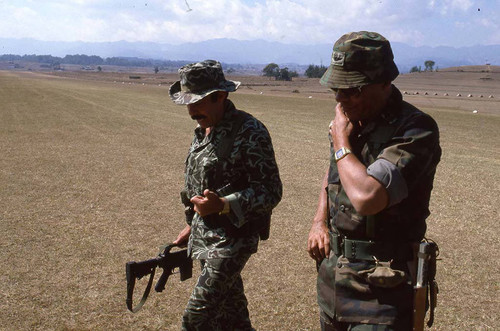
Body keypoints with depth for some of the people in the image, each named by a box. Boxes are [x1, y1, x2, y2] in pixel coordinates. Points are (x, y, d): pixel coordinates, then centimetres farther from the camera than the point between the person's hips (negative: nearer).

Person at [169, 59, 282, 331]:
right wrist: (192, 225, 22)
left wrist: (222, 205, -31)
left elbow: (270, 192, -19)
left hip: (233, 238, -8)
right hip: (204, 234, 8)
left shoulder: (250, 133, -19)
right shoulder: (203, 130, 8)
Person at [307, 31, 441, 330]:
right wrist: (319, 221, 7)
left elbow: (366, 197, -33)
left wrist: (341, 143, -17)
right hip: (332, 271, 8)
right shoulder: (350, 120, 4)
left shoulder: (416, 130, -20)